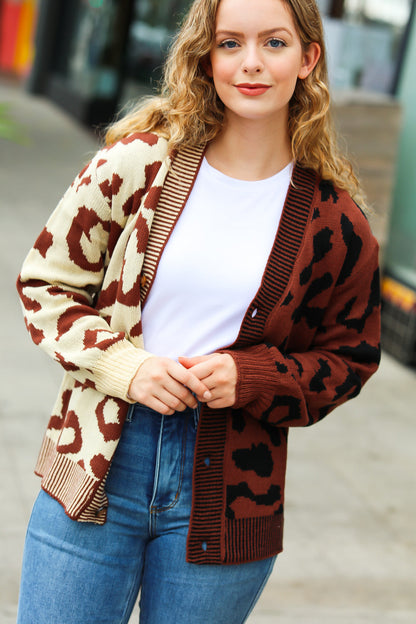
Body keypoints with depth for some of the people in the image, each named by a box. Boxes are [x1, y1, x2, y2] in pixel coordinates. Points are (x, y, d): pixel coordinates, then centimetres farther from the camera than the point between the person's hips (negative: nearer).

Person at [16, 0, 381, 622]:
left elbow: (350, 356, 9)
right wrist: (126, 367, -11)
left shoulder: (332, 217, -2)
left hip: (226, 493, 0)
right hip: (98, 468, 0)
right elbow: (46, 280, 4)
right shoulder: (141, 160, -3)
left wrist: (250, 377, -10)